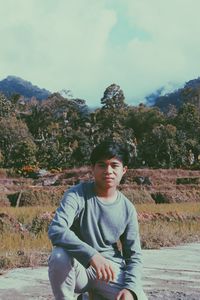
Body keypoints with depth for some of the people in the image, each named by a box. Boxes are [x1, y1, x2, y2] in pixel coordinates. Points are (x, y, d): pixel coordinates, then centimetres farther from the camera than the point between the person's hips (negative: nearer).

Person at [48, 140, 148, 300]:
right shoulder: (77, 195, -12)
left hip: (111, 270, 3)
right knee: (59, 256, -35)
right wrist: (92, 255, -41)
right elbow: (56, 230, -29)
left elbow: (134, 256, 2)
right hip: (79, 269, -3)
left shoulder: (128, 209, -1)